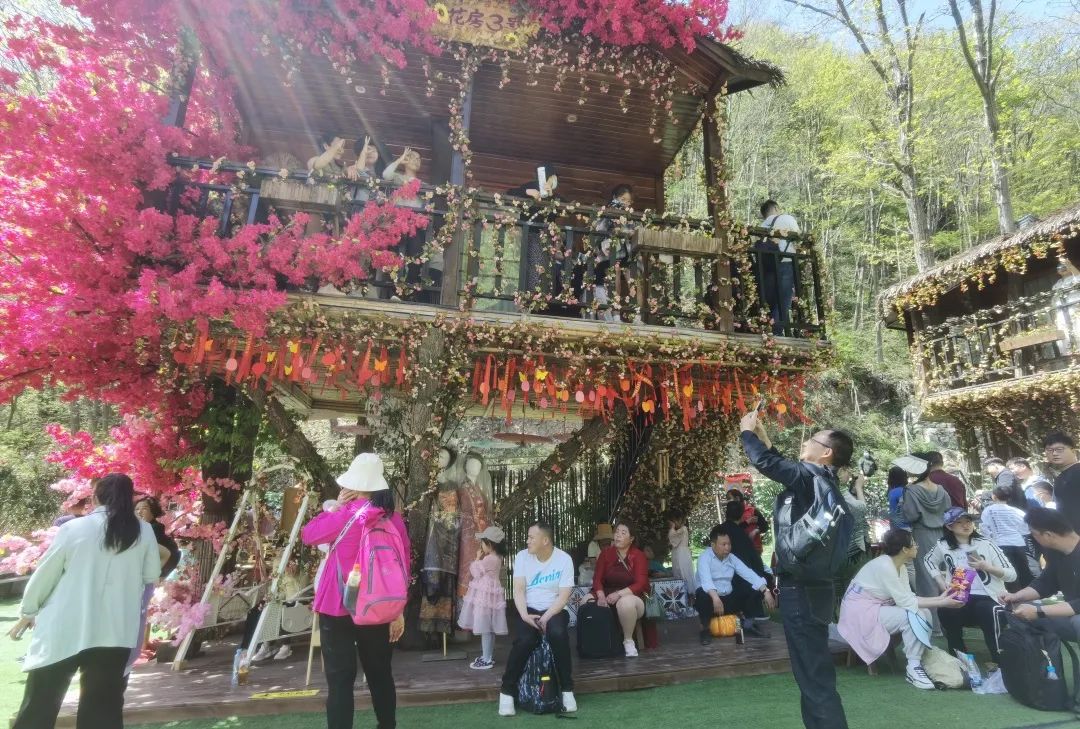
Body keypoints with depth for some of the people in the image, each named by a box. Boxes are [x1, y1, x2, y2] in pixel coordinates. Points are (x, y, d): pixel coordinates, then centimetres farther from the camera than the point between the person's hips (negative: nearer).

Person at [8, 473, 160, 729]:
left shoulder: (74, 528, -4)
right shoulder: (144, 532, -1)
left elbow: (45, 573, 4)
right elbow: (152, 575, 8)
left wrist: (28, 612, 20)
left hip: (65, 630, 0)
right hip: (114, 632, 1)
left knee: (39, 707, 15)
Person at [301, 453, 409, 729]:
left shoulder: (344, 515, -15)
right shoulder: (395, 519, -3)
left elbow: (307, 534, 0)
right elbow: (402, 568, 1)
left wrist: (335, 506, 4)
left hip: (338, 608, -4)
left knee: (340, 680, 6)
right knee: (380, 675, 18)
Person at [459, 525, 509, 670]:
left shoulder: (489, 559, -21)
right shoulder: (496, 557, 9)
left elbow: (475, 572, -12)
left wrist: (477, 559, -1)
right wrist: (480, 560, 10)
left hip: (486, 595, -10)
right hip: (488, 594, 10)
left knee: (485, 628, -3)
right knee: (488, 627, 16)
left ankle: (486, 659, 3)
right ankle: (489, 655, 25)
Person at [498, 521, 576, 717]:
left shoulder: (564, 559, -10)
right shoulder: (522, 556, -4)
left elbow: (563, 596, -12)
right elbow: (518, 590, -7)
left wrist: (546, 618, -23)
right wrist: (525, 615, -22)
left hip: (554, 609, -1)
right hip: (528, 609, 1)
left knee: (558, 634, -33)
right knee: (525, 640, -29)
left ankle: (567, 689, -14)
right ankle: (507, 691, -10)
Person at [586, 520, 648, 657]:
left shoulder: (639, 556, -5)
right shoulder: (605, 554, 6)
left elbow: (640, 584, -14)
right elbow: (597, 578, 1)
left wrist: (619, 594, -28)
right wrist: (601, 596, -20)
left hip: (630, 597, -4)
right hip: (607, 595, 4)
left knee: (625, 603, -40)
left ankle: (628, 640, -15)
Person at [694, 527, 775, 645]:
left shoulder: (732, 558, 3)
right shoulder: (704, 557, -15)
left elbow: (748, 573, -6)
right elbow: (706, 579, -32)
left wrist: (765, 590, -20)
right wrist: (715, 597, -49)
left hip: (729, 600, 5)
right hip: (711, 598, -5)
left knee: (755, 589, -7)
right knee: (702, 594, -38)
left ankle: (749, 624, 10)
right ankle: (705, 629, -13)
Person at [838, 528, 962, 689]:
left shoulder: (901, 567, 6)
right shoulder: (884, 566, -24)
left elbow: (908, 598, 3)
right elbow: (905, 601, -22)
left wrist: (939, 598, -4)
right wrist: (942, 603, -18)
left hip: (877, 608, 10)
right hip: (860, 612, -10)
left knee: (924, 612, -2)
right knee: (913, 616, -22)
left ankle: (921, 660, 5)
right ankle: (913, 669, -12)